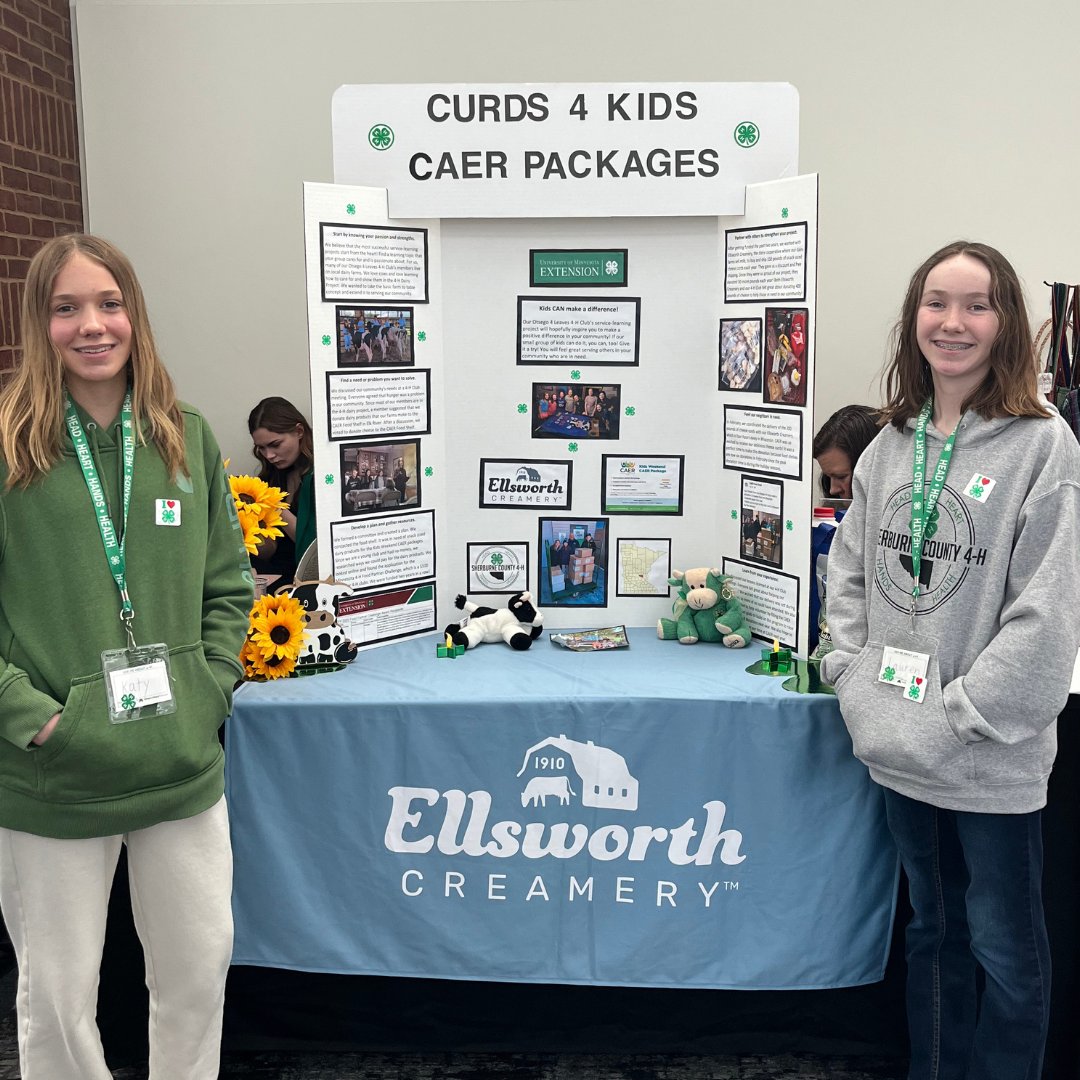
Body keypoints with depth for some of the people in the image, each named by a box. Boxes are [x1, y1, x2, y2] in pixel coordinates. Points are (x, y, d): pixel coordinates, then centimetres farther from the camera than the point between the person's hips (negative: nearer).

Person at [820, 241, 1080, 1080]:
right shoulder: (891, 446, 6)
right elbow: (848, 572, 12)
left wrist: (960, 714, -17)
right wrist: (855, 678, 0)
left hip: (991, 759, -6)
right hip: (902, 752, 6)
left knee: (1004, 947, 11)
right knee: (934, 930, 23)